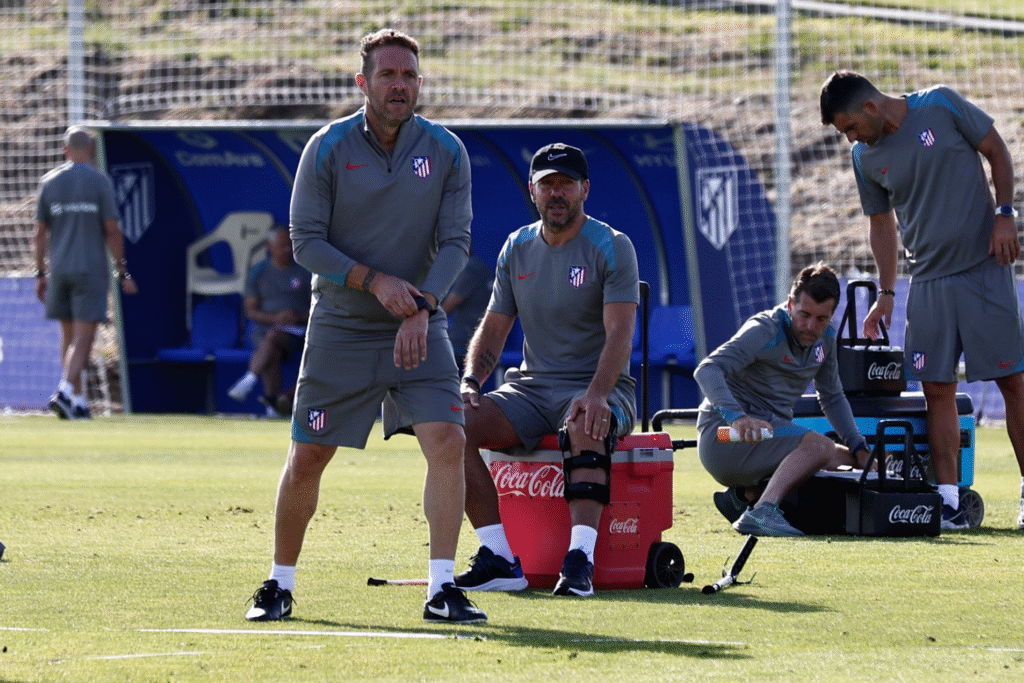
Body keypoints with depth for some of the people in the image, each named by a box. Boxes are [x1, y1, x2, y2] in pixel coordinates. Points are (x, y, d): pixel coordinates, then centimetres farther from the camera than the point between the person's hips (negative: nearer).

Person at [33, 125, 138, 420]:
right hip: (91, 269, -4)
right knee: (83, 337, -5)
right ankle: (65, 391, -23)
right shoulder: (100, 181, -4)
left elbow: (40, 232, 7)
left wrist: (40, 273, 13)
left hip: (59, 270, 4)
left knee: (68, 335, 13)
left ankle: (78, 401, 15)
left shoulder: (49, 182, 5)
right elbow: (112, 231, -7)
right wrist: (122, 271, -1)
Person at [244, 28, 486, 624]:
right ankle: (280, 585, 18)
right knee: (306, 459, 1)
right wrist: (375, 281, -19)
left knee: (448, 440, -15)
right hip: (340, 328, -1)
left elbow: (456, 241, -4)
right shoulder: (328, 148, -6)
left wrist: (421, 308, -19)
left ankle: (442, 590, -9)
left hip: (418, 328, 1)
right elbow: (307, 240, -7)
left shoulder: (446, 151, -2)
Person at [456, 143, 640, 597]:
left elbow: (619, 335, -16)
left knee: (585, 428, -40)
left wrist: (595, 396, -33)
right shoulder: (516, 249, 13)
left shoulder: (611, 247, -4)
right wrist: (469, 383, -6)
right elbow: (493, 329, 16)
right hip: (530, 389, 5)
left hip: (598, 389, -5)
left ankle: (580, 558, -49)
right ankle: (498, 557, -24)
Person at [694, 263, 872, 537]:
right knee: (818, 446, -27)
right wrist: (736, 416, -44)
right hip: (725, 436, -9)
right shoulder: (765, 331, -15)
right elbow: (707, 370, -27)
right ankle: (761, 512, -42)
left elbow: (832, 398, 23)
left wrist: (859, 449, 10)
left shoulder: (825, 338, 9)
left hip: (771, 433, 9)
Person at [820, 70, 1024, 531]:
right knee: (937, 388, -3)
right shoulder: (866, 157, 4)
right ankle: (949, 502, -2)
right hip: (928, 281, 3)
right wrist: (886, 294, 13)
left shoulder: (941, 107, -7)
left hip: (985, 266, -3)